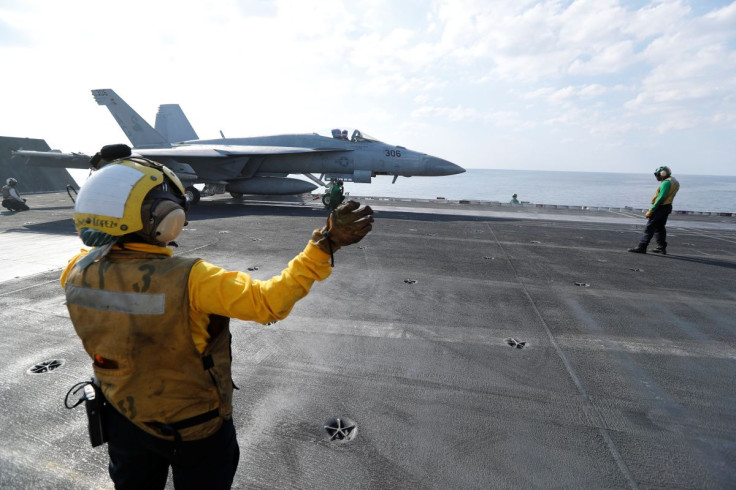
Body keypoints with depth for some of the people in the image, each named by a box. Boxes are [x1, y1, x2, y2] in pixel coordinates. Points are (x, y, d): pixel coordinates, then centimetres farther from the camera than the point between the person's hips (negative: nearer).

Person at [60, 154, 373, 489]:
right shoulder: (188, 281, -36)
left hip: (123, 419, 5)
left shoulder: (77, 273, -17)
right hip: (195, 426, -4)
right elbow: (268, 302, -39)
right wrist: (326, 244, -37)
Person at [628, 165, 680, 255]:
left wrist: (651, 210, -21)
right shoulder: (674, 181, 17)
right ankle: (662, 248, 22)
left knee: (649, 228, -8)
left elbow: (661, 198, -22)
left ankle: (641, 247, -7)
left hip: (661, 207, -10)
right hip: (667, 207, 10)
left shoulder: (666, 182, -15)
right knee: (659, 228, 17)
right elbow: (667, 196, 16)